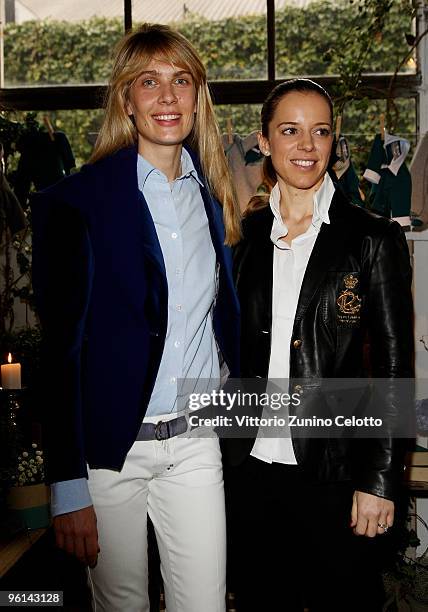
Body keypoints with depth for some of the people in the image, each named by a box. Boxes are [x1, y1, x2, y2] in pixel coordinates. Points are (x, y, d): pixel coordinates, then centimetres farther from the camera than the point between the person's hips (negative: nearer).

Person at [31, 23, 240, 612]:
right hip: (111, 441, -3)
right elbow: (61, 347, -11)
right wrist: (68, 485, -11)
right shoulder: (76, 201, -11)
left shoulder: (211, 193, 5)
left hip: (195, 437, 4)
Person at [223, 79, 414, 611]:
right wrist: (221, 457, 7)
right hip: (250, 468, 3)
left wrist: (380, 479, -9)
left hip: (336, 474, -3)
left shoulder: (374, 238, -4)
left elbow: (394, 366, -5)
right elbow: (231, 350, 11)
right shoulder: (245, 236, 6)